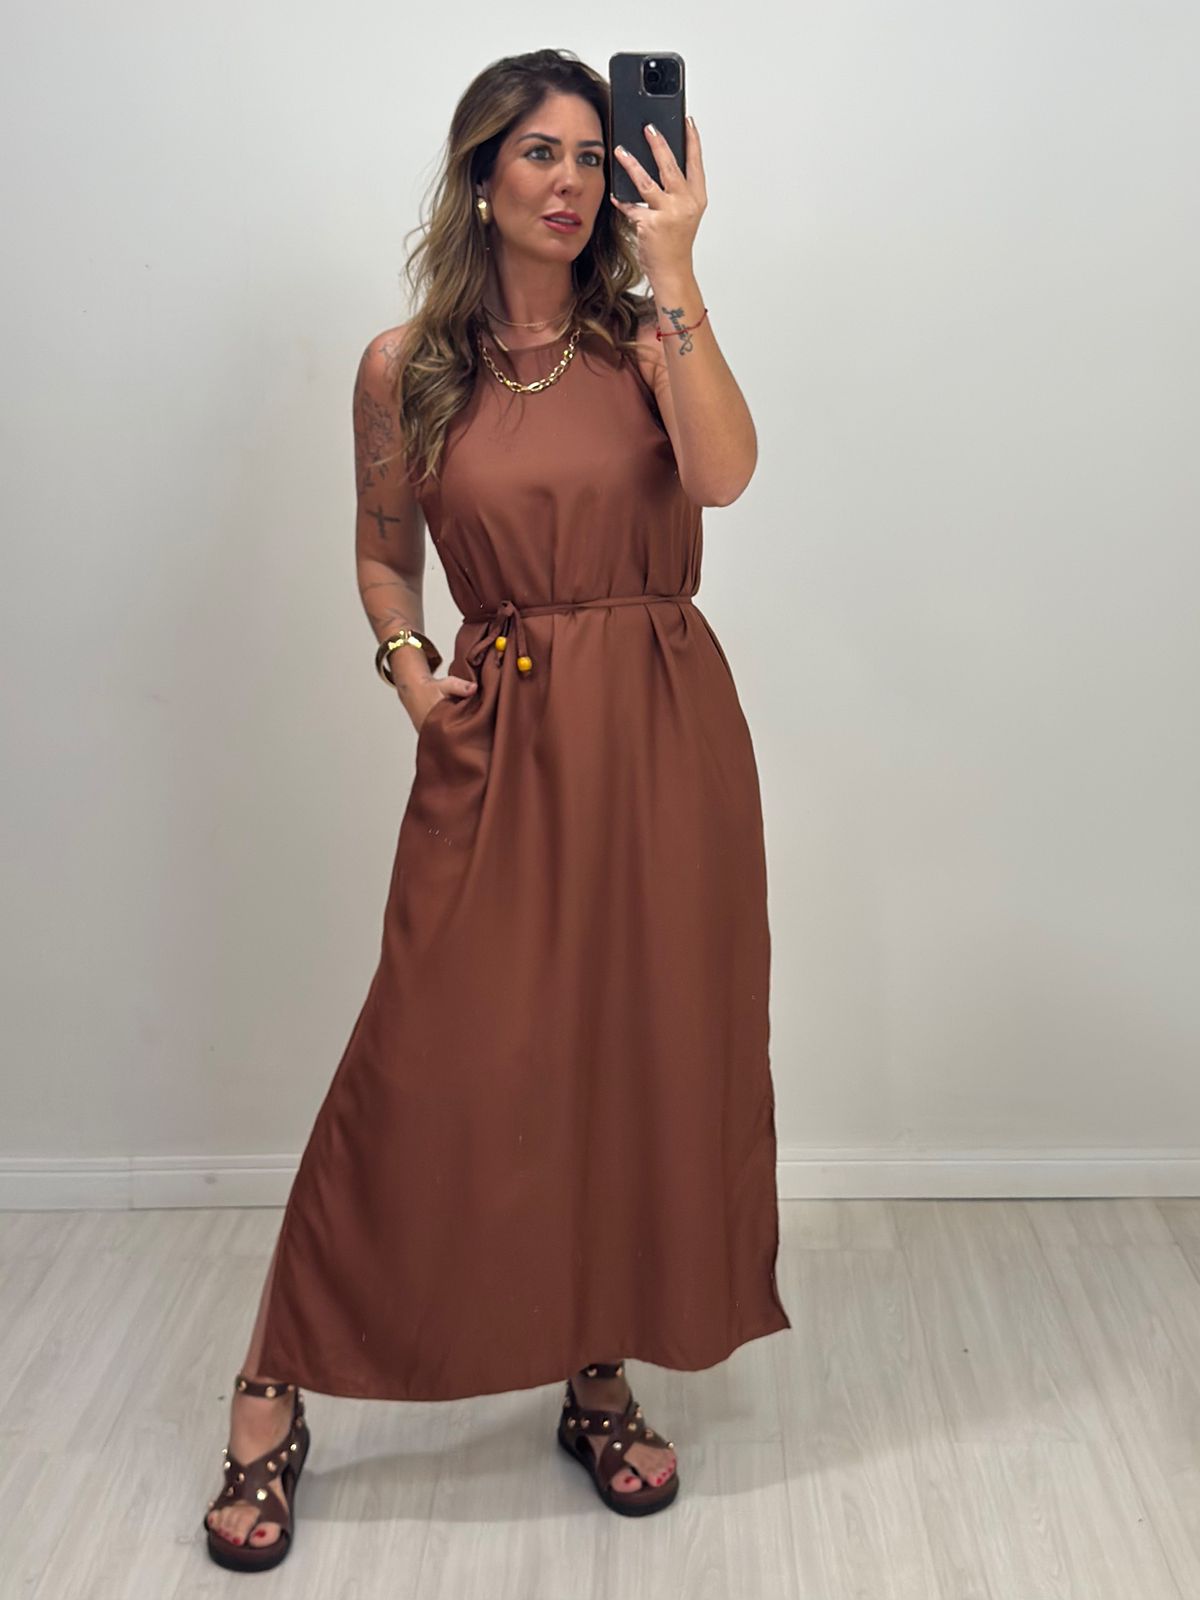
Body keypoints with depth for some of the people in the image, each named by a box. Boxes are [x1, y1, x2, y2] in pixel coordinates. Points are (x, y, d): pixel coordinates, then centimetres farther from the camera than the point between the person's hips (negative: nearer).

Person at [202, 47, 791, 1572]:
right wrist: (406, 665, -2)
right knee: (430, 1067, -3)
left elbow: (724, 473, -16)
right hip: (497, 746, -1)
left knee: (645, 1060, 6)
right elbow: (384, 552, 15)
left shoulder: (643, 338, 4)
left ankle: (600, 1380, 26)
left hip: (665, 733, 2)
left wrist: (674, 275, -18)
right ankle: (273, 1402, 13)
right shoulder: (406, 367, 4)